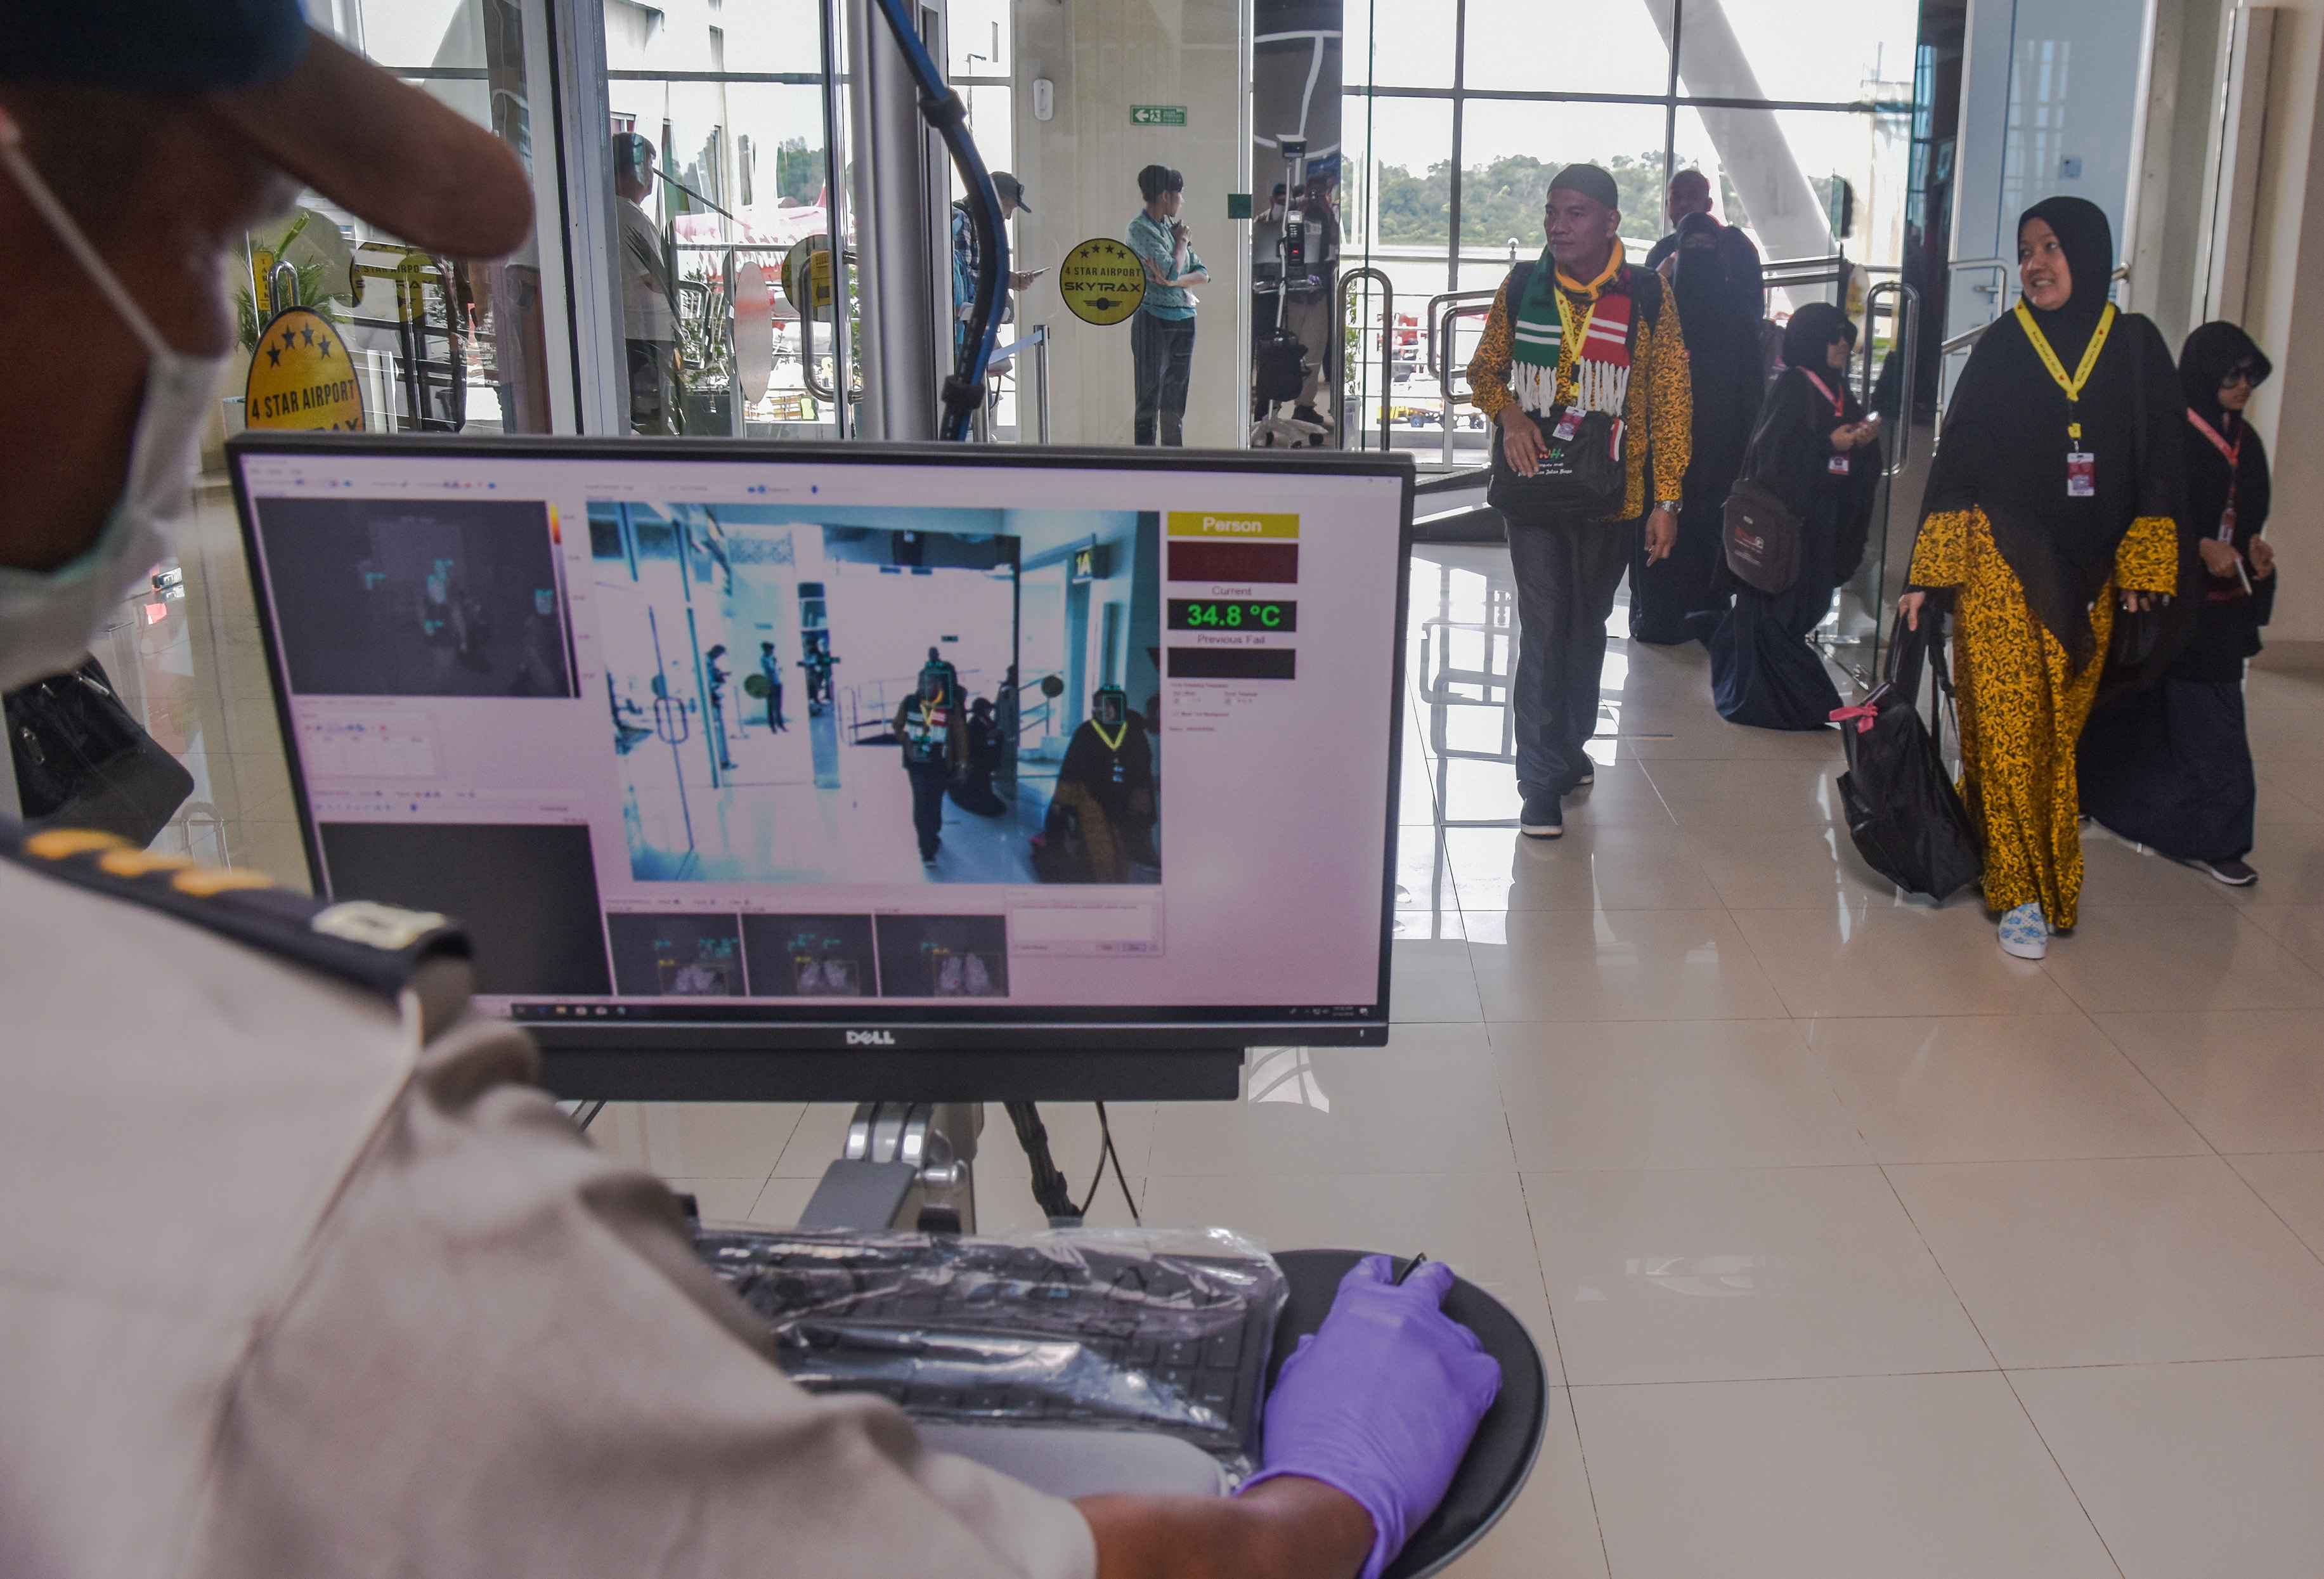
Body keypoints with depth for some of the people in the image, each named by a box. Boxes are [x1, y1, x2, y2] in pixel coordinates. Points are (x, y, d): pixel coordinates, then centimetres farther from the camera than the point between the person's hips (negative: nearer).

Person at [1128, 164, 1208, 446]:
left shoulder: (1173, 226, 13)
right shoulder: (1140, 228, -9)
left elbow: (1203, 274, 7)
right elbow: (1172, 270, -18)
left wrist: (1175, 281, -12)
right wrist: (1183, 241, 0)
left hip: (1184, 319, 7)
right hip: (1154, 320, -7)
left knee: (1175, 404, 9)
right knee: (1150, 402, -4)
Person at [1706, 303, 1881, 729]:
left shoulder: (1841, 395, 14)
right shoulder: (1792, 388, -9)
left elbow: (1857, 466, 18)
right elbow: (1772, 452, -17)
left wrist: (1864, 441, -3)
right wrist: (1829, 444, -18)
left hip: (1824, 518, 8)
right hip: (1786, 514, -8)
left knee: (1811, 600, 8)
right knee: (1780, 606, -5)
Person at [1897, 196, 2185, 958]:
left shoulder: (2137, 347, 5)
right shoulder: (2001, 346, 2)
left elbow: (2160, 462, 6)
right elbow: (1954, 457, 1)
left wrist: (2142, 568, -1)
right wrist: (1925, 573, -4)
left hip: (2087, 575, 2)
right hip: (2001, 561, -2)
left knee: (2062, 730, 7)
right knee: (2008, 726, -7)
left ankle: (2045, 873, 24)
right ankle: (2022, 891, -1)